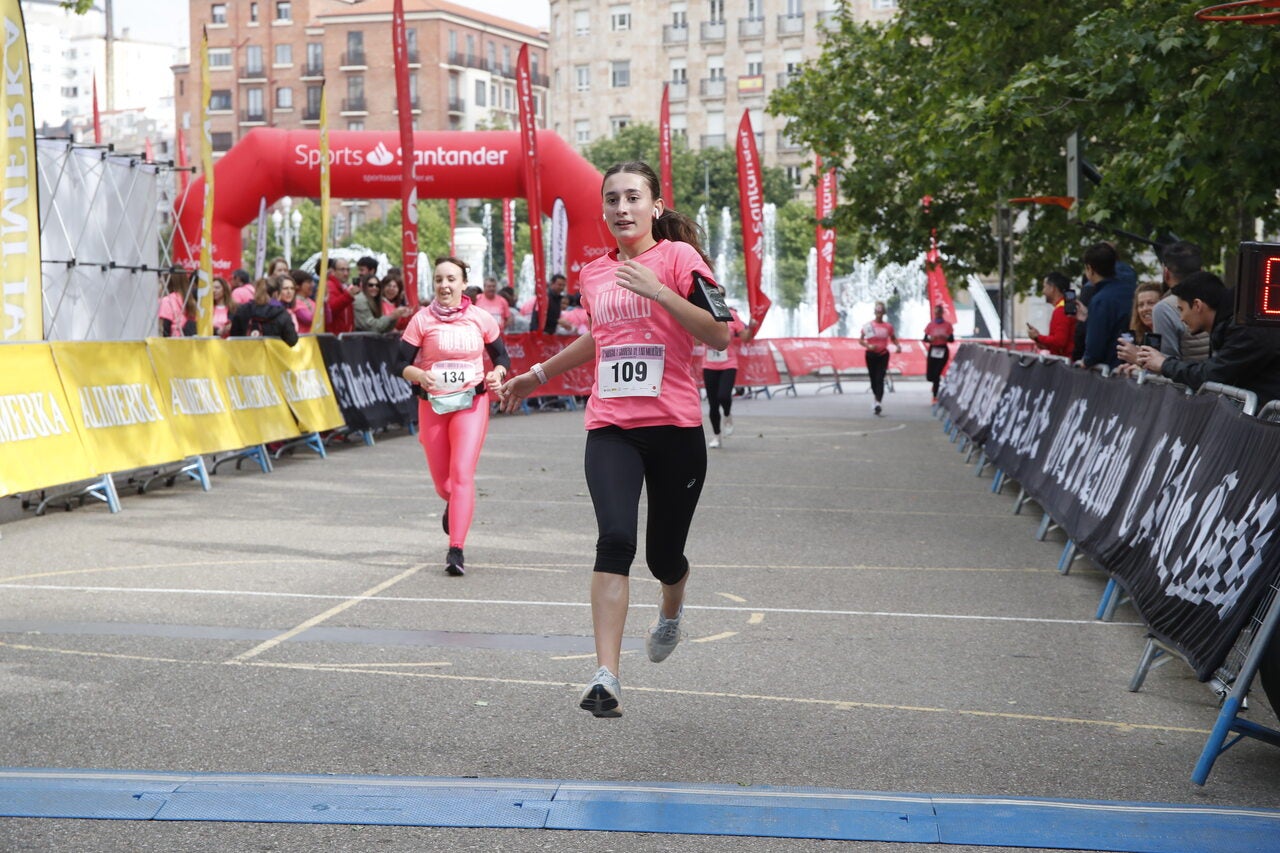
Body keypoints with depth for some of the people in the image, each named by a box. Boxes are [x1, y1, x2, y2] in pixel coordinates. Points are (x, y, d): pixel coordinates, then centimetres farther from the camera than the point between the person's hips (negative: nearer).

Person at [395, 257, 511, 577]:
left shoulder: (481, 318, -1)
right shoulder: (422, 320, -4)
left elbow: (501, 357, 10)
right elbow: (401, 363, -6)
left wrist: (497, 374, -12)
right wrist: (419, 376, -27)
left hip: (472, 401, -1)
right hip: (433, 403, 1)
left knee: (462, 472, -15)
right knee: (441, 478, 11)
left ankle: (456, 550, -17)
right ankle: (453, 504, 50)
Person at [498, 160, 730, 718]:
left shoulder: (678, 256, -3)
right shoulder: (594, 274, 12)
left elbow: (719, 336, -13)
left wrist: (658, 291, -22)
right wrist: (538, 375, 38)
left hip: (674, 426, -2)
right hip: (610, 428, 3)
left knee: (663, 555, 9)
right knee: (615, 539, -19)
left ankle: (671, 612, 47)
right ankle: (606, 678, -22)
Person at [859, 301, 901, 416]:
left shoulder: (888, 326, 3)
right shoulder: (868, 326, -1)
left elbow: (893, 338, 15)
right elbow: (860, 340, 2)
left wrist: (898, 346, -5)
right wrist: (868, 346, -16)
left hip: (883, 355, -1)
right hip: (871, 355, 1)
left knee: (880, 379, -13)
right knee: (873, 379, 8)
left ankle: (877, 403, -22)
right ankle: (877, 399, 30)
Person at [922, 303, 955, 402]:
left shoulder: (948, 325, 0)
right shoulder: (930, 325, 2)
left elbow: (952, 340, 1)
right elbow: (925, 339, 4)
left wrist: (945, 337, -19)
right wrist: (930, 339, -18)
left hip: (943, 351, -2)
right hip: (932, 350, 2)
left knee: (936, 374, -9)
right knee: (929, 376, 0)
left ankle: (935, 397, 2)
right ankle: (937, 383, 37)